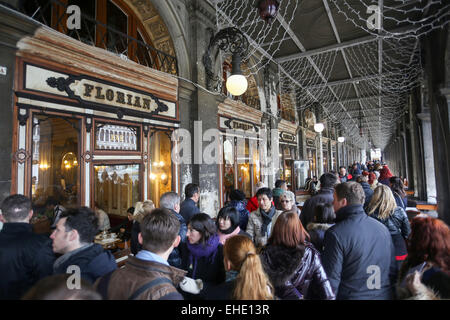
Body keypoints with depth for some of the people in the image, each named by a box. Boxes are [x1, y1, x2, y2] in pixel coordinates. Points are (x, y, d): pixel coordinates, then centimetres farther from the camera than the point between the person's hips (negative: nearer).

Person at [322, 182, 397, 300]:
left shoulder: (335, 233, -21)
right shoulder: (382, 227, -2)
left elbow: (331, 280, -18)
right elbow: (393, 271, 7)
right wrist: (390, 294, 20)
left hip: (352, 296, -5)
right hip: (384, 295, 5)